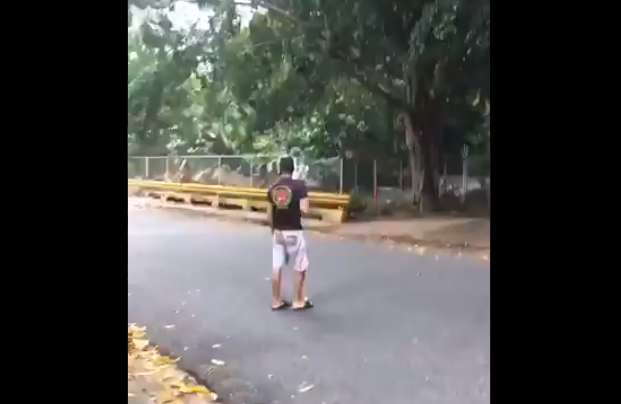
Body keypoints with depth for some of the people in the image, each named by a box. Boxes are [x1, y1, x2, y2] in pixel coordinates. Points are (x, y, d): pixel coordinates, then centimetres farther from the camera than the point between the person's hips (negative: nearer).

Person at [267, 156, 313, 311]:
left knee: (276, 267, 10)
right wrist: (297, 210, 5)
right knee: (300, 267, 9)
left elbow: (269, 214, 6)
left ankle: (277, 301, 18)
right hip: (294, 231, -5)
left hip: (278, 231, 5)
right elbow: (304, 209, -18)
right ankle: (298, 301, 14)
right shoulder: (299, 185, -11)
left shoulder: (272, 188, 3)